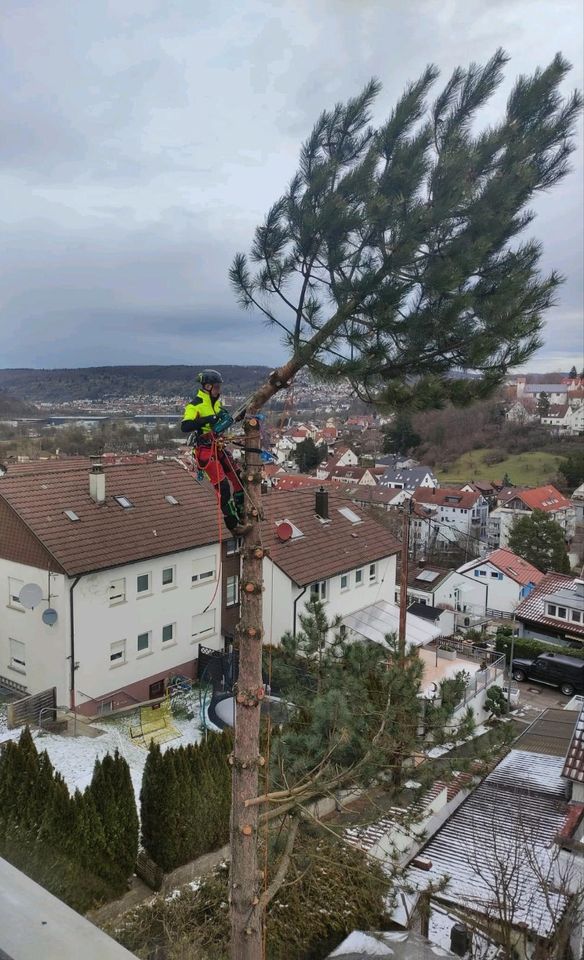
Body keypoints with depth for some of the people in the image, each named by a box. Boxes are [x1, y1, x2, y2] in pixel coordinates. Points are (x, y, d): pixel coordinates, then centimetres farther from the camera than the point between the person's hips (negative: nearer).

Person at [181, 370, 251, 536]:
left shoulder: (217, 402, 11)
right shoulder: (195, 405, -13)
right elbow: (185, 427, -26)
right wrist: (206, 420, -35)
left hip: (219, 448, 8)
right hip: (205, 451, -8)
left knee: (238, 480, 8)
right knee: (224, 487, -12)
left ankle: (240, 517, 22)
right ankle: (234, 526, -6)